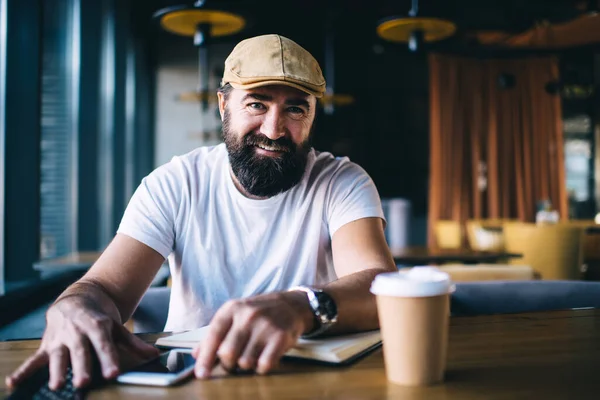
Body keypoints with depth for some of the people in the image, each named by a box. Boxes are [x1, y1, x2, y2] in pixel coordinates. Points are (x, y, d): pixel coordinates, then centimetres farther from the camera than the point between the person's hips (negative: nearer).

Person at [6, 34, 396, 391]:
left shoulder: (343, 182, -6)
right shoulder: (174, 185, -2)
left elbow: (383, 288, -21)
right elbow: (105, 287, -9)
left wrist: (299, 307, -42)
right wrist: (73, 307, -33)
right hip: (187, 375, 2)